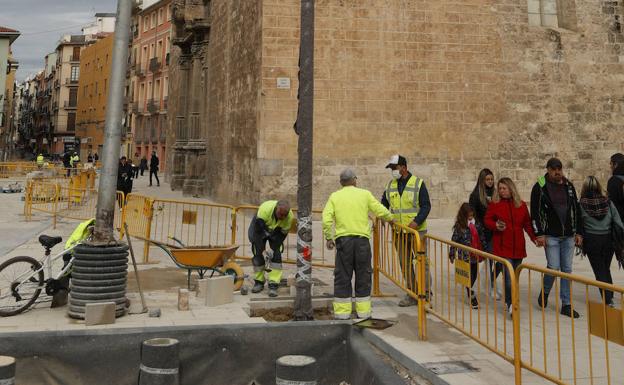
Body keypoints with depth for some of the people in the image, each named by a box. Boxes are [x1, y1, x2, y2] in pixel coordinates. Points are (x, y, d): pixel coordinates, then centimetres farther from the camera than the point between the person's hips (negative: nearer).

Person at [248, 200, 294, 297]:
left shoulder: (289, 217, -31)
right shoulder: (265, 209, -39)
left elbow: (282, 234, -18)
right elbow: (258, 232, -32)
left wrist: (273, 249, -26)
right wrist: (262, 250, -33)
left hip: (276, 231, 1)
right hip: (259, 228, -1)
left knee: (276, 255, -14)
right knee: (258, 254, -7)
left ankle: (273, 285, -13)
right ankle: (259, 282, 9)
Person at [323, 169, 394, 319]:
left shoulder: (334, 196, 5)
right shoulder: (365, 194, 5)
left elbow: (327, 220, -3)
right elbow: (380, 210, 7)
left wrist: (328, 238, 7)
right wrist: (390, 218, 27)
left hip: (343, 239, 0)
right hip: (362, 239, 0)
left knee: (342, 276, 6)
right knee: (363, 276, 10)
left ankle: (342, 312, 8)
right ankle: (363, 312, 15)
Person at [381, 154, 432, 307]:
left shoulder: (418, 183, -4)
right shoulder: (390, 185, 11)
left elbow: (426, 205, -7)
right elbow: (384, 203, 20)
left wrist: (417, 221, -20)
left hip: (417, 230, -5)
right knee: (405, 264, 9)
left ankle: (426, 293, -2)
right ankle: (412, 294, 18)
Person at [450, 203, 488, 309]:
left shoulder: (477, 225, 5)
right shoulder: (459, 227, -10)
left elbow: (482, 238, 12)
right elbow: (454, 241, -7)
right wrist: (452, 254, -7)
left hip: (475, 256, 5)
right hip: (465, 257, -5)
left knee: (474, 275, 15)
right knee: (468, 277, -1)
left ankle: (469, 290, 36)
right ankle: (472, 298, 4)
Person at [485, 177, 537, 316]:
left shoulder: (521, 205, 10)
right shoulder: (494, 204, 2)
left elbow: (527, 223, 14)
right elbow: (487, 220, 5)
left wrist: (534, 238, 4)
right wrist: (495, 226, -15)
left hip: (518, 247, 4)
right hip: (502, 246, -4)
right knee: (509, 276, -12)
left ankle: (508, 301, 25)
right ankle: (510, 305, -8)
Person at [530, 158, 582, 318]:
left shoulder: (569, 186, 8)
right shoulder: (539, 187, -5)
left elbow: (576, 210, 12)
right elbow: (535, 213, -6)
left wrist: (578, 233, 7)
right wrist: (539, 234, -12)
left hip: (568, 236, 4)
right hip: (551, 236, -4)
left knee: (567, 269, 6)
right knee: (553, 267, -7)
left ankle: (566, 305, 13)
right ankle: (545, 292, 22)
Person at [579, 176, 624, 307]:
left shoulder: (581, 204, -12)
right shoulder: (608, 202, -4)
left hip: (591, 241, -3)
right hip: (608, 240, 3)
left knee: (600, 271, 6)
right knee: (606, 269, 21)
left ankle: (608, 300, 0)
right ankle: (610, 296, 28)